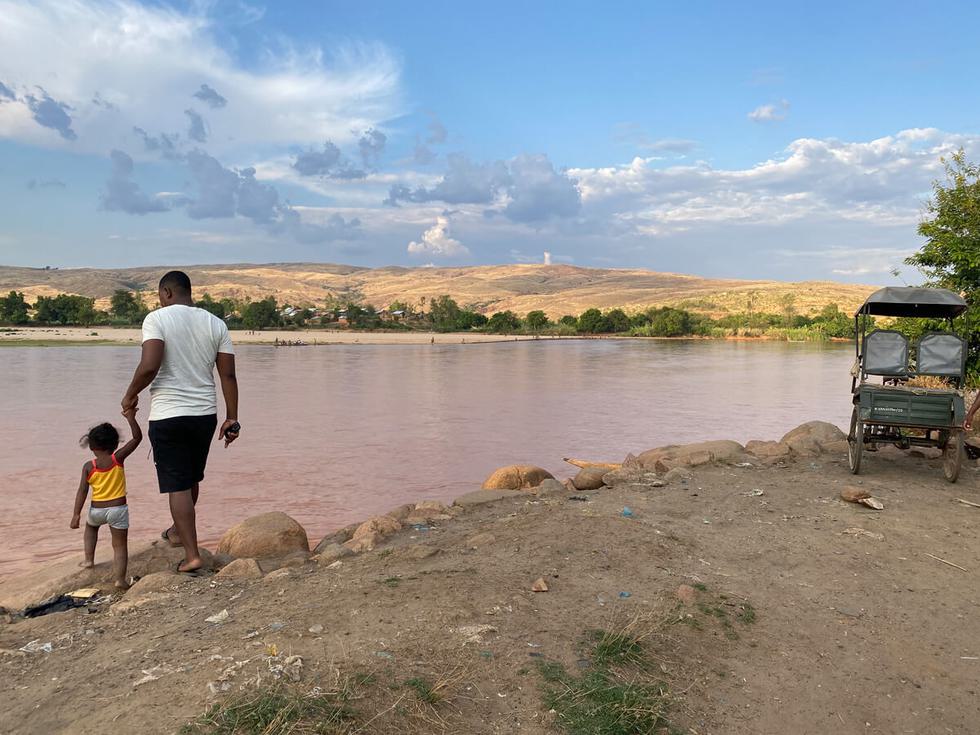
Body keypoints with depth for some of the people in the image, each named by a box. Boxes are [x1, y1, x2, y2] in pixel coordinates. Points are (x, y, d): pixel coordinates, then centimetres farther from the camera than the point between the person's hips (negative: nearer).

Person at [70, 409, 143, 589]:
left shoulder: (88, 466, -4)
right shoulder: (118, 459, -8)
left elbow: (82, 491, -7)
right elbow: (137, 437, -7)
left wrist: (76, 515, -3)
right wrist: (131, 417, -2)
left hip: (96, 510, 2)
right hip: (118, 509, -2)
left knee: (91, 526, 37)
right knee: (120, 545, 3)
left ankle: (89, 559, 36)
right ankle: (120, 579, -5)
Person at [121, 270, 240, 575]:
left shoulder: (157, 318, -7)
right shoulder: (216, 324, 5)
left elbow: (149, 366, -21)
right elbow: (228, 375, 2)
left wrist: (130, 395, -3)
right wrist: (232, 418, 6)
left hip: (168, 415, -5)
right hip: (205, 414, 5)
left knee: (177, 486, 2)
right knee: (191, 479, 22)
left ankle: (192, 555, 1)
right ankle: (178, 532, 44)